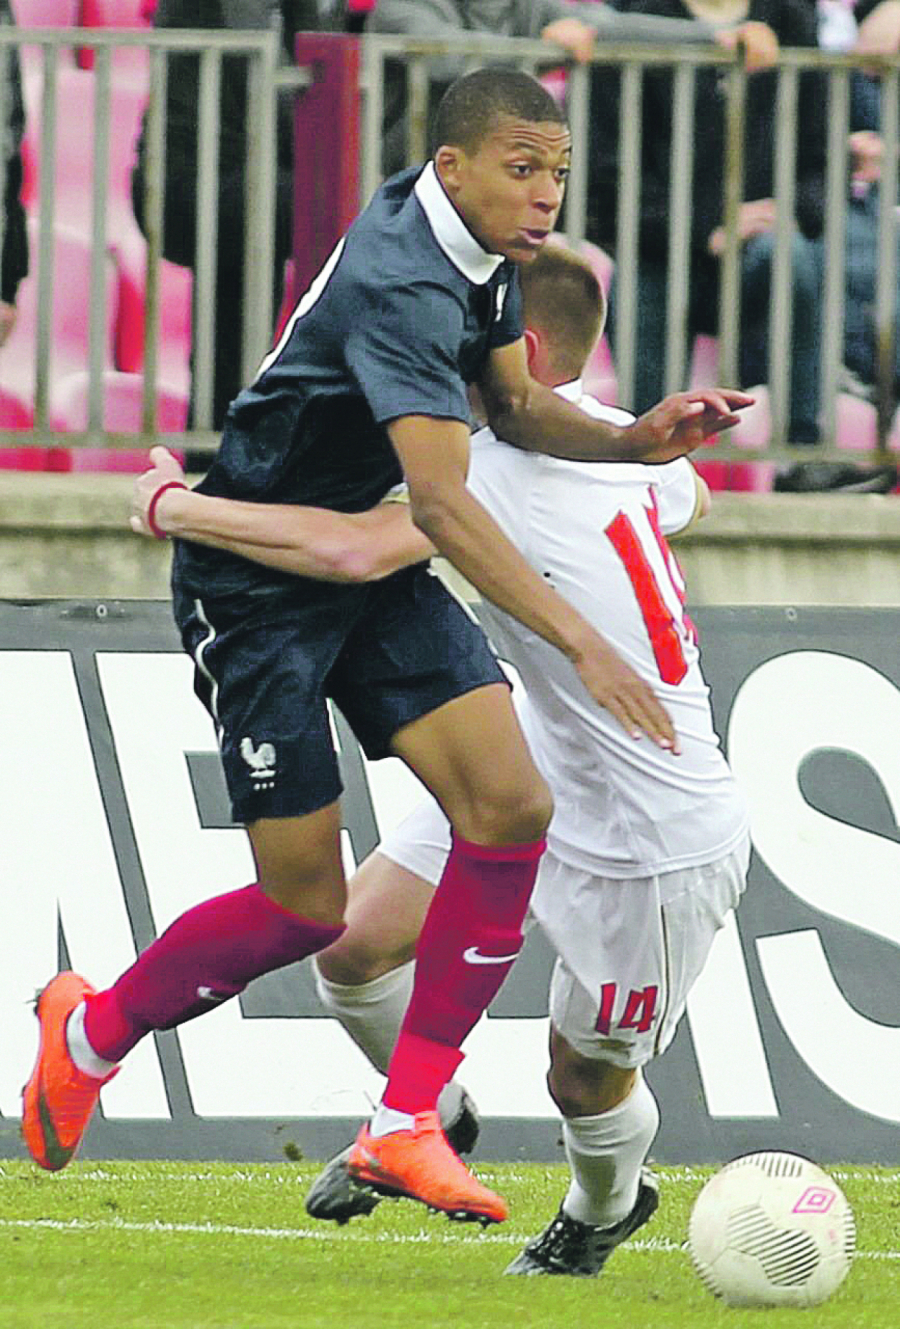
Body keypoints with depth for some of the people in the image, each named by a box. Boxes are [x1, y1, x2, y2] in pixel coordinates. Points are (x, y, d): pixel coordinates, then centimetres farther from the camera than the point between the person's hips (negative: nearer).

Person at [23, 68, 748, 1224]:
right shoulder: (400, 283, -31)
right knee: (307, 906, -5)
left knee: (511, 803, -10)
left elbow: (515, 406, 13)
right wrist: (580, 643, -46)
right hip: (252, 584, -8)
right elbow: (443, 500, -40)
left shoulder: (480, 250, -1)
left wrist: (634, 438, -8)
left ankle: (406, 1125, -3)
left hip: (366, 566, 9)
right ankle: (95, 1030, 24)